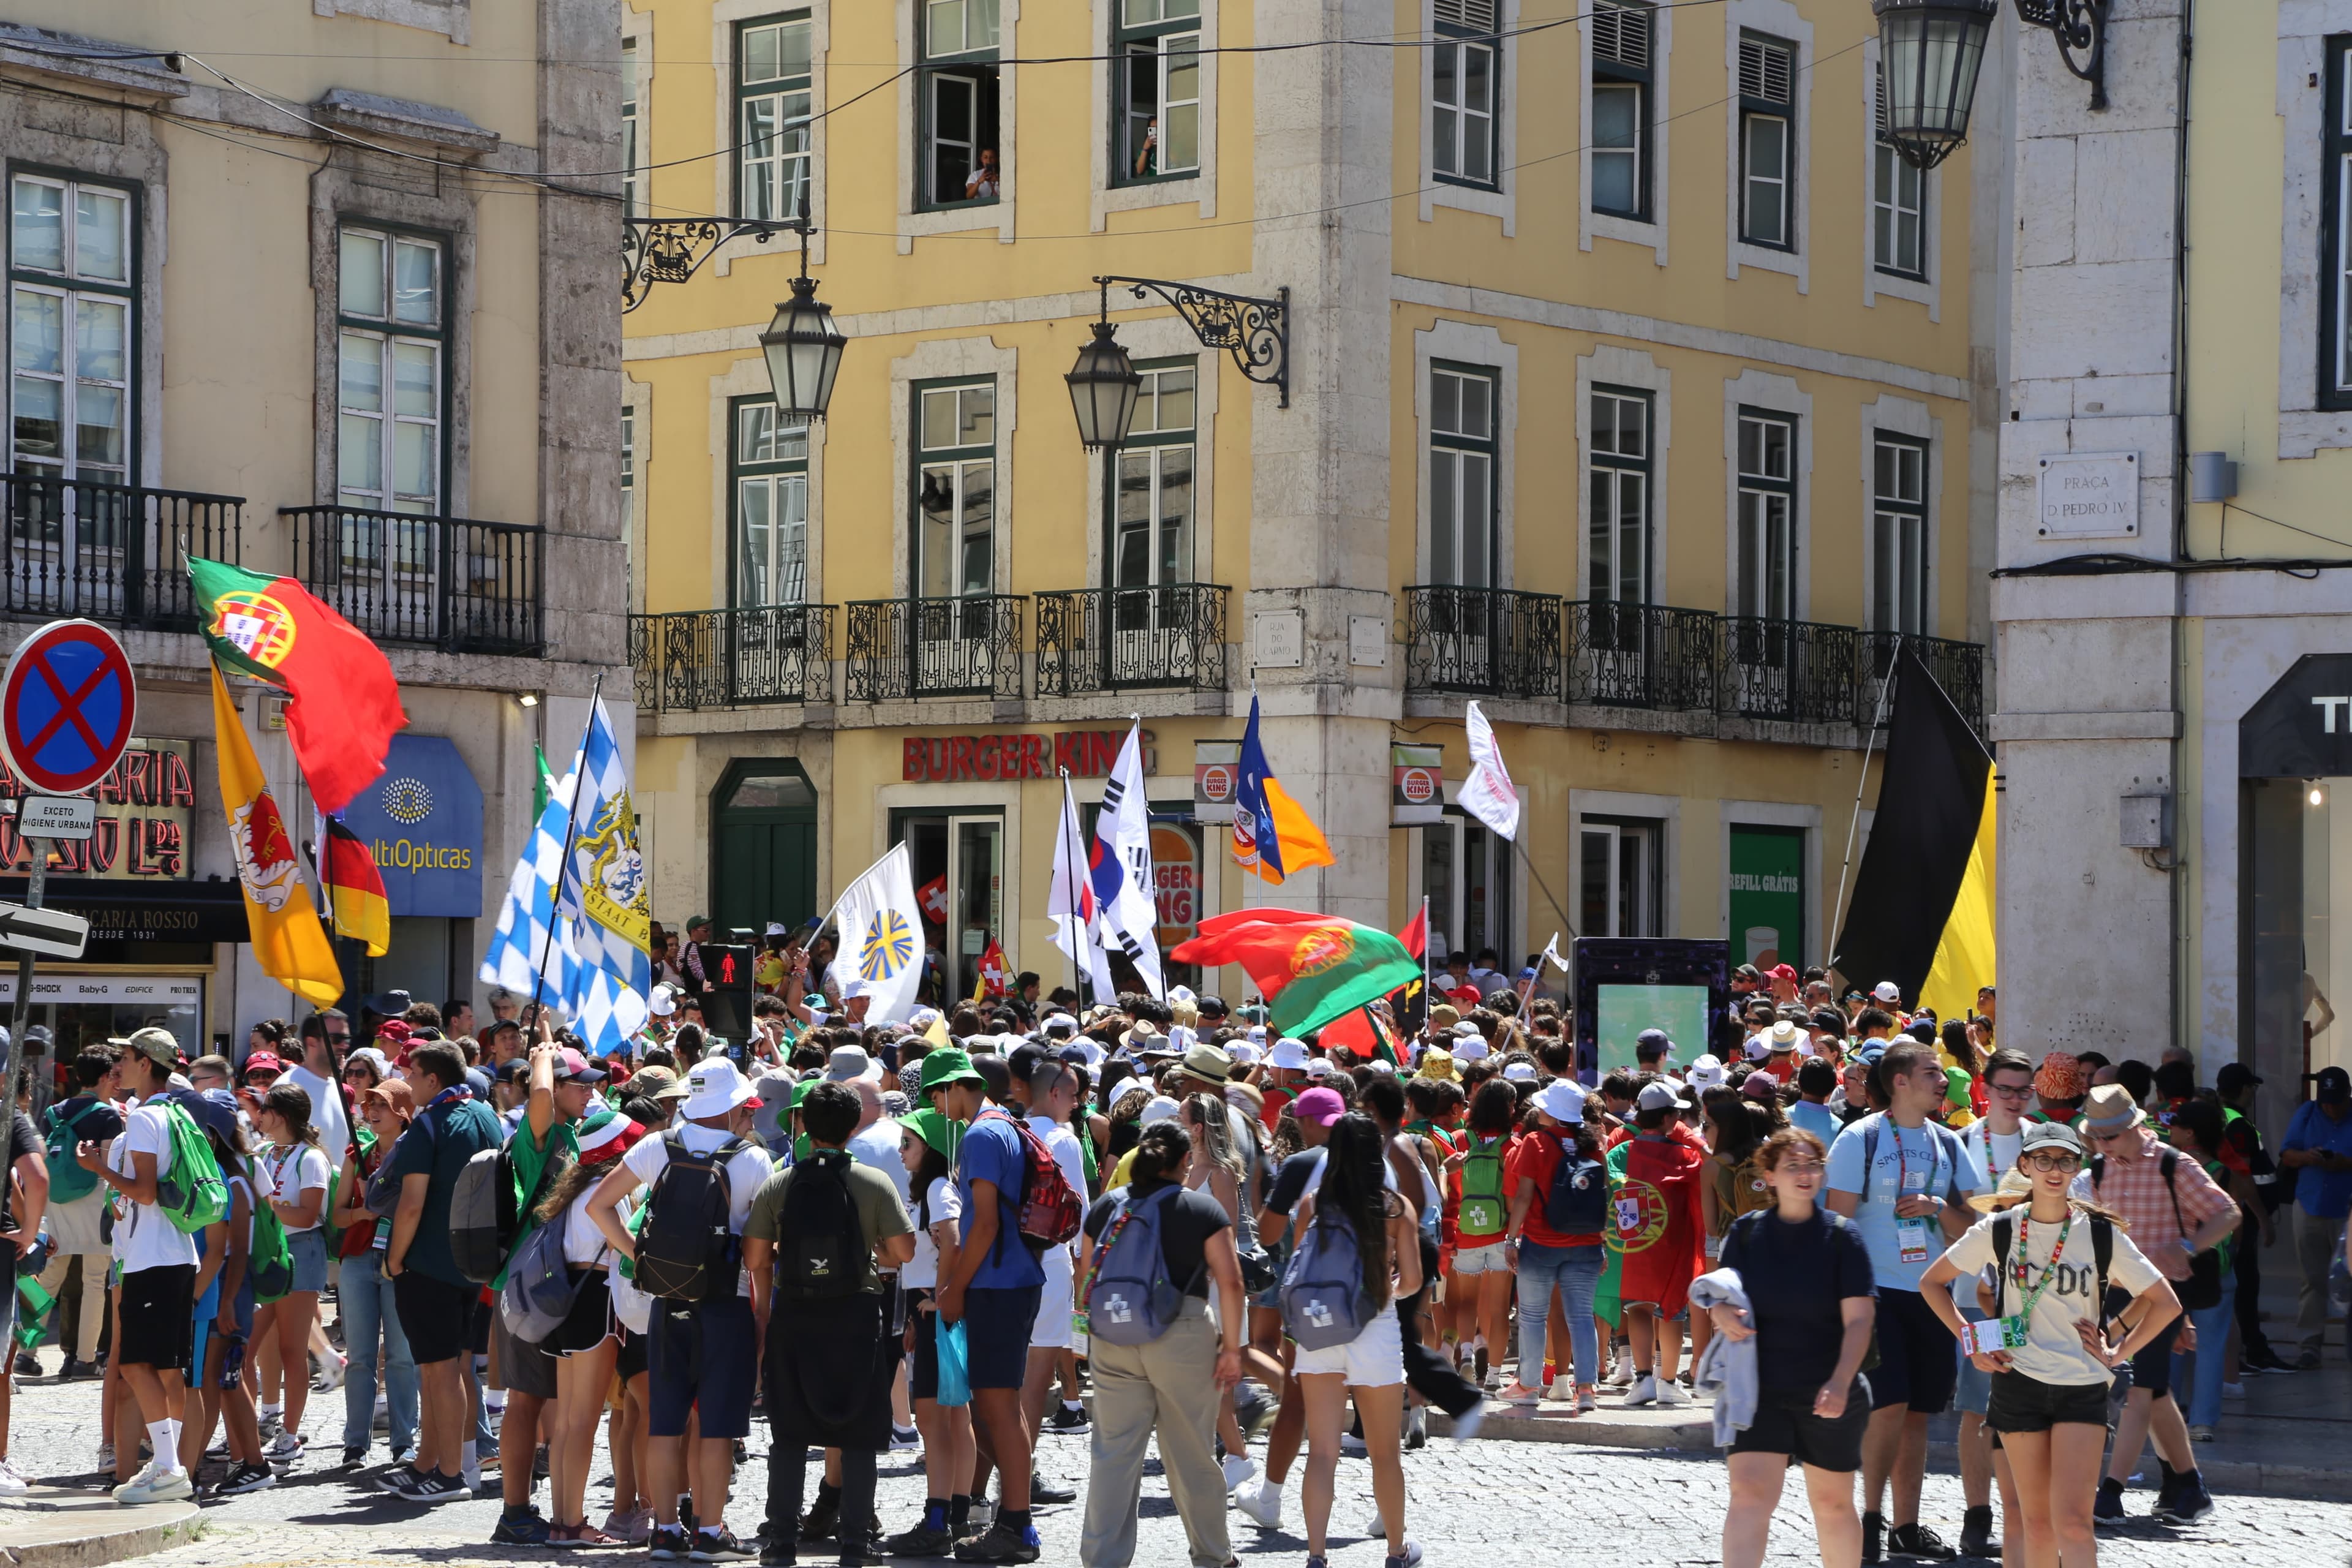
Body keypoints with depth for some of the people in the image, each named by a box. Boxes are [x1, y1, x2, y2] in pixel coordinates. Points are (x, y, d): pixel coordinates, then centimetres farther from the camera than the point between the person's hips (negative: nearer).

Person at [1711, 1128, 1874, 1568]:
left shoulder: (1841, 1235, -4)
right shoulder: (1745, 1231, 2)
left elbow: (1859, 1318, -9)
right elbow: (1723, 1297, 10)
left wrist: (1840, 1382, -22)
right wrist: (1722, 1314, -15)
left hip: (1827, 1394, -1)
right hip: (1759, 1391, 1)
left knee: (1833, 1502, 11)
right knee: (1750, 1496, -13)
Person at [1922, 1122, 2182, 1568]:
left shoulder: (2101, 1235, -2)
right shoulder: (1999, 1230, 0)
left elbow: (2166, 1303, 5)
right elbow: (1931, 1283, 10)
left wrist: (2117, 1353, 0)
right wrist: (1971, 1342, 2)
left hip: (2083, 1387, -1)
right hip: (2018, 1383, 2)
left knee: (2072, 1519, -13)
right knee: (2037, 1522, 6)